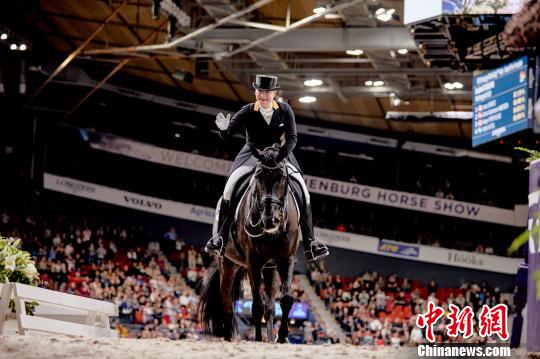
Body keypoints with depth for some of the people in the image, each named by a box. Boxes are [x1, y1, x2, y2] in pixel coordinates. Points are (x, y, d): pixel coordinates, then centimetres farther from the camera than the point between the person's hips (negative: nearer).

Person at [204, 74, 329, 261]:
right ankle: (220, 238, -12)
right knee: (229, 188, -23)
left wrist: (279, 155, -27)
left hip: (280, 155, 1)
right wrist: (224, 128, -41)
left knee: (303, 191, -13)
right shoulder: (248, 112, -12)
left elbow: (292, 138, -10)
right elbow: (226, 134, -16)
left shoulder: (285, 110, -8)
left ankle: (309, 243, -3)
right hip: (252, 155, -1)